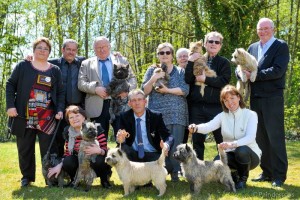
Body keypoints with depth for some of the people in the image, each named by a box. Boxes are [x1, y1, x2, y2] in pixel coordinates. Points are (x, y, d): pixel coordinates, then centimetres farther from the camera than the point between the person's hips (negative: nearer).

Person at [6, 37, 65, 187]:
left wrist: (60, 110, -5)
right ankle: (27, 177, 20)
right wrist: (10, 105, -8)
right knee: (25, 148, 7)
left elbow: (60, 92, 8)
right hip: (25, 117, 0)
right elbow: (10, 85, 3)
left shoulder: (55, 70, 9)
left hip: (47, 118, 0)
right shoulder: (23, 66, 5)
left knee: (48, 149, 0)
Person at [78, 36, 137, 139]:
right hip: (97, 107, 0)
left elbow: (132, 78, 11)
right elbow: (81, 83, 4)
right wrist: (95, 88, -14)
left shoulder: (122, 60, 14)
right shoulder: (86, 64, 13)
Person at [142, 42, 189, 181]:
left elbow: (185, 90, -2)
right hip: (157, 114, 0)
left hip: (177, 115, 0)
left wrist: (167, 90, -10)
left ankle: (175, 172, 5)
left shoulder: (180, 71, 11)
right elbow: (144, 91, 5)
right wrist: (153, 79, -10)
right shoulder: (152, 70, 13)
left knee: (176, 144, -5)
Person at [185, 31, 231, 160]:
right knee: (197, 140, 7)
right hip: (197, 106, 2)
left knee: (221, 139, 1)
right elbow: (187, 79, 0)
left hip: (216, 106, -2)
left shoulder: (224, 62, 7)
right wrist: (190, 62, -7)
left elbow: (224, 81, -9)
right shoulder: (196, 60, 12)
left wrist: (205, 79, -11)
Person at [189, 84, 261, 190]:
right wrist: (196, 128, -45)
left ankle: (243, 178, -6)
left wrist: (232, 144, -44)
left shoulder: (250, 115, -10)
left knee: (242, 150, -37)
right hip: (231, 154, 3)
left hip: (248, 154, -3)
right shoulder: (222, 116, -1)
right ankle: (233, 178, 7)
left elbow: (250, 138, -25)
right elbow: (209, 126, -21)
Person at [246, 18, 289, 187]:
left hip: (273, 98, -6)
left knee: (275, 137, -3)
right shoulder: (252, 48, 15)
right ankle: (266, 172, 19)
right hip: (255, 97, 6)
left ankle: (279, 175, 5)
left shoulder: (281, 46, -3)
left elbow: (278, 70, -16)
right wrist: (243, 73, -12)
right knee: (260, 137, 10)